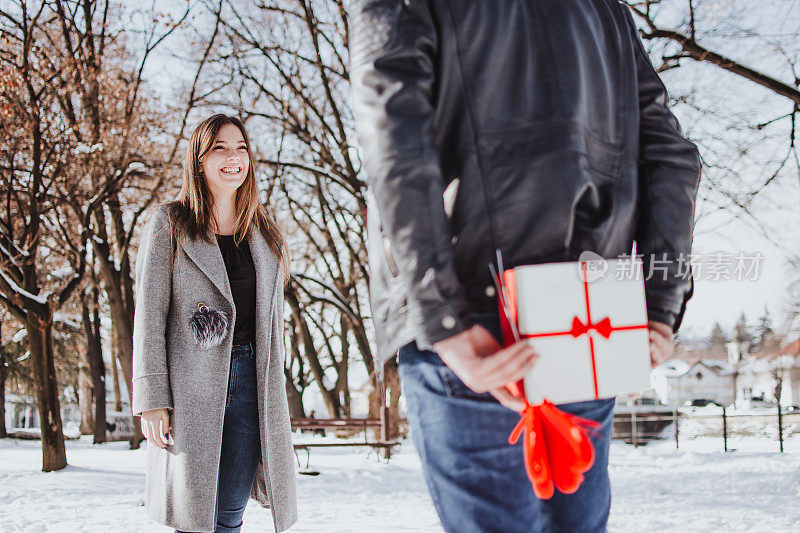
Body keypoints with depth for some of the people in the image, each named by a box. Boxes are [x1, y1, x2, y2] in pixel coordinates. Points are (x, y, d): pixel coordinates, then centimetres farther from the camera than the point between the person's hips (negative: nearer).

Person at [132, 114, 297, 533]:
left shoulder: (264, 233, 16)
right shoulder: (169, 225, 3)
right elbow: (149, 314, -3)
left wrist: (273, 395, 14)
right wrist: (151, 399, -11)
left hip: (250, 377, 4)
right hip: (191, 384, -4)